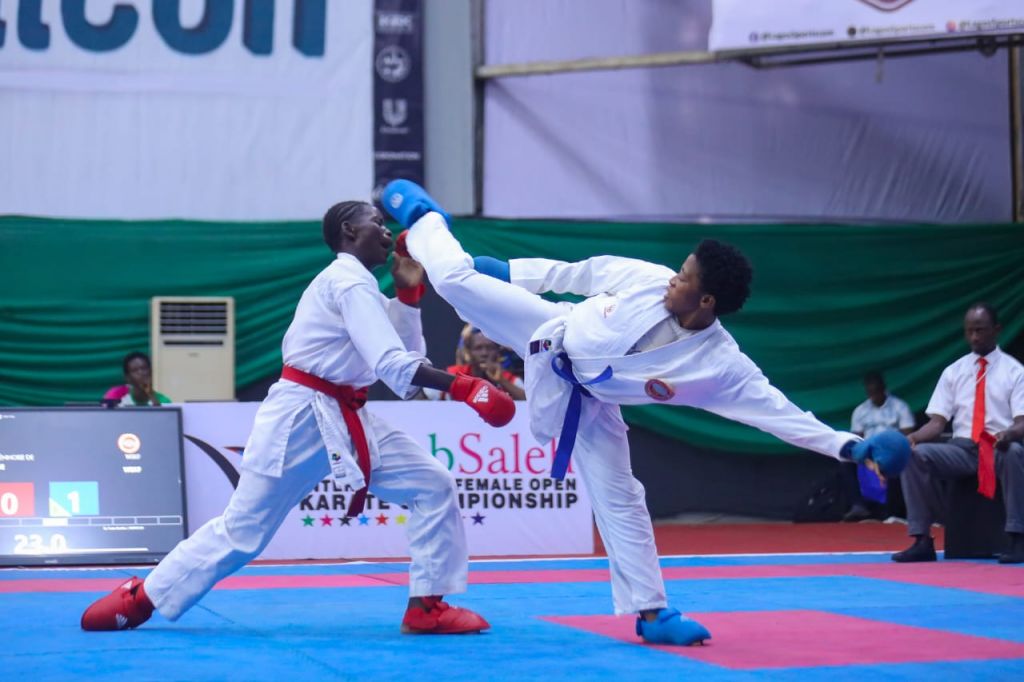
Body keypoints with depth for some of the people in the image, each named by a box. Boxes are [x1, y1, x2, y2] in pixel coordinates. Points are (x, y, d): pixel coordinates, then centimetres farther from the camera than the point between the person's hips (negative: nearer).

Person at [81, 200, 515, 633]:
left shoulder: (352, 283, 16)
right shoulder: (351, 281, -14)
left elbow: (409, 361, 15)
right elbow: (394, 366, -25)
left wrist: (409, 295, 8)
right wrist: (463, 387, -29)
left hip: (344, 418, 9)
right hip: (301, 418, -9)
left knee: (433, 486, -1)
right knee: (243, 529, -1)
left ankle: (427, 607, 2)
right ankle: (140, 597, 14)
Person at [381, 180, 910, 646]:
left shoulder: (719, 364, -28)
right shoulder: (648, 279, -24)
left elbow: (774, 408, -28)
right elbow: (581, 272, -9)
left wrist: (845, 445, -38)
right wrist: (508, 271, 0)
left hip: (586, 401, -1)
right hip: (553, 334, 1)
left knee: (621, 501, 0)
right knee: (455, 278, 1)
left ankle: (650, 613, 14)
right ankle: (423, 220, 35)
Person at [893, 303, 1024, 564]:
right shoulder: (953, 372, 13)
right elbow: (937, 422, 7)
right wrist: (915, 436, -16)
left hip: (1000, 449, -3)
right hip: (962, 448, 3)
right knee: (915, 454, -24)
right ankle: (922, 540, -22)